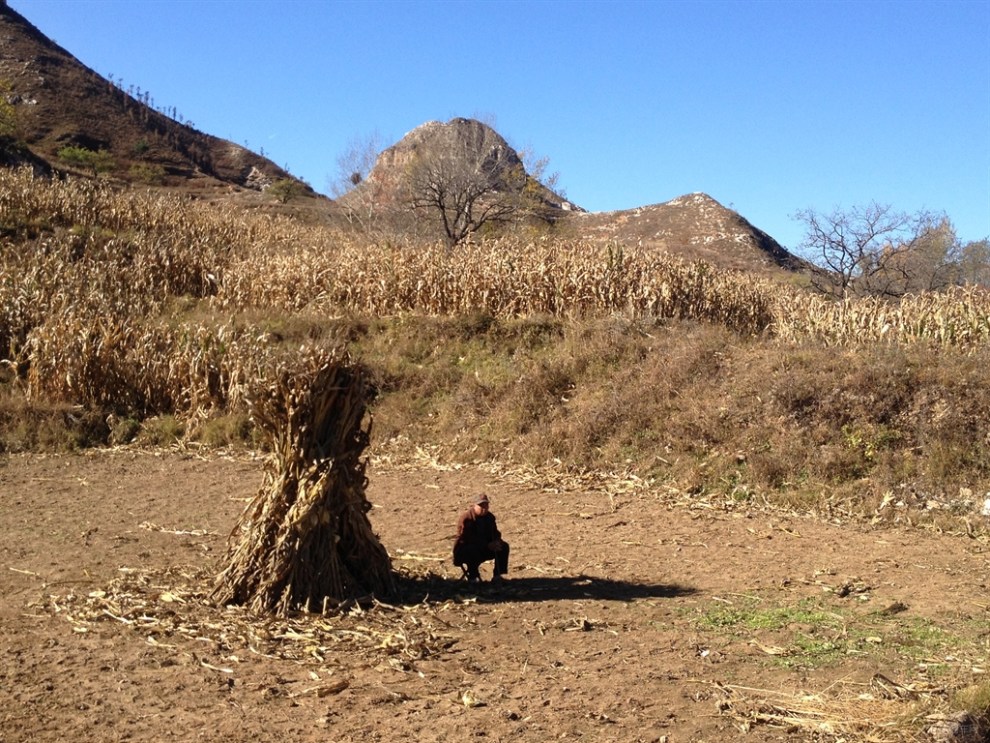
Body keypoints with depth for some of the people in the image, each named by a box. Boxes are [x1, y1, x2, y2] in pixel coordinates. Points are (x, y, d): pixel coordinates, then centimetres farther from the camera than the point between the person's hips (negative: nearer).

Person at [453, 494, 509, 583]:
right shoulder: (465, 518, -20)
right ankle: (473, 577, -16)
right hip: (464, 551, -6)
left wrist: (496, 541, -19)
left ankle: (498, 575, -6)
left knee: (504, 546, -11)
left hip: (484, 549, 6)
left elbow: (495, 533, 8)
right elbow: (466, 539, -26)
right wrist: (488, 545, -32)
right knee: (473, 550, -40)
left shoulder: (490, 517, 1)